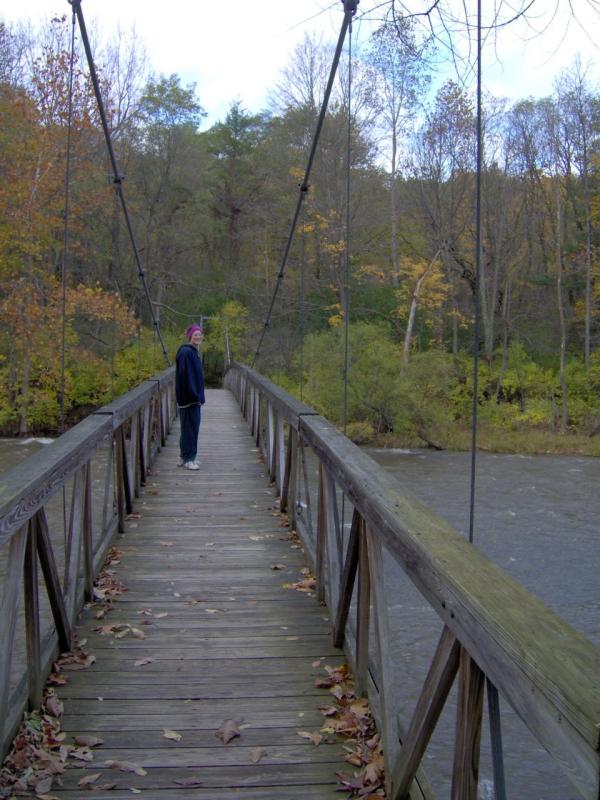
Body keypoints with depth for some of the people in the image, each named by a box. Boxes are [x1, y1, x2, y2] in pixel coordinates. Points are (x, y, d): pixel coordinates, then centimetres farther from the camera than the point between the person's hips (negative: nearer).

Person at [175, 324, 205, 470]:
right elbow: (186, 376, -22)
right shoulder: (186, 352, -16)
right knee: (190, 426, -4)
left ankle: (184, 457, 23)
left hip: (193, 396, 10)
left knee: (190, 426, 15)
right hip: (189, 397, -10)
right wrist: (194, 395, -22)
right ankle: (188, 459, 3)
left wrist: (199, 396, 17)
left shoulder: (193, 352, 15)